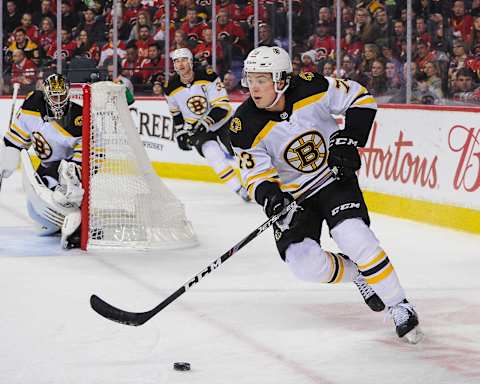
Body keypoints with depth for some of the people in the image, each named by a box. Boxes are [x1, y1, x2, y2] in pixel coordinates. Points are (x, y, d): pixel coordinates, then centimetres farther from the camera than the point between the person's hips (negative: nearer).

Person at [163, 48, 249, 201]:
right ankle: (240, 190, -17)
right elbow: (176, 113, 11)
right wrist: (180, 133, 5)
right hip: (195, 127, 1)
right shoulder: (171, 88, -8)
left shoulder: (208, 77, -22)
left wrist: (206, 123, -32)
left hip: (221, 121, -1)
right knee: (213, 154, -23)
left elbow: (222, 105, -24)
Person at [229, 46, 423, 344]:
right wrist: (269, 195, -36)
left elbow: (361, 99, -8)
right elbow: (257, 174, -14)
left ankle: (400, 308, -9)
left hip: (334, 176, -2)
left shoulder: (311, 89, -19)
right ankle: (355, 273, 16)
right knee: (305, 263, -17)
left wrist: (348, 139, -18)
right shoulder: (246, 127, -17)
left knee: (353, 238, -24)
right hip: (291, 194, 2)